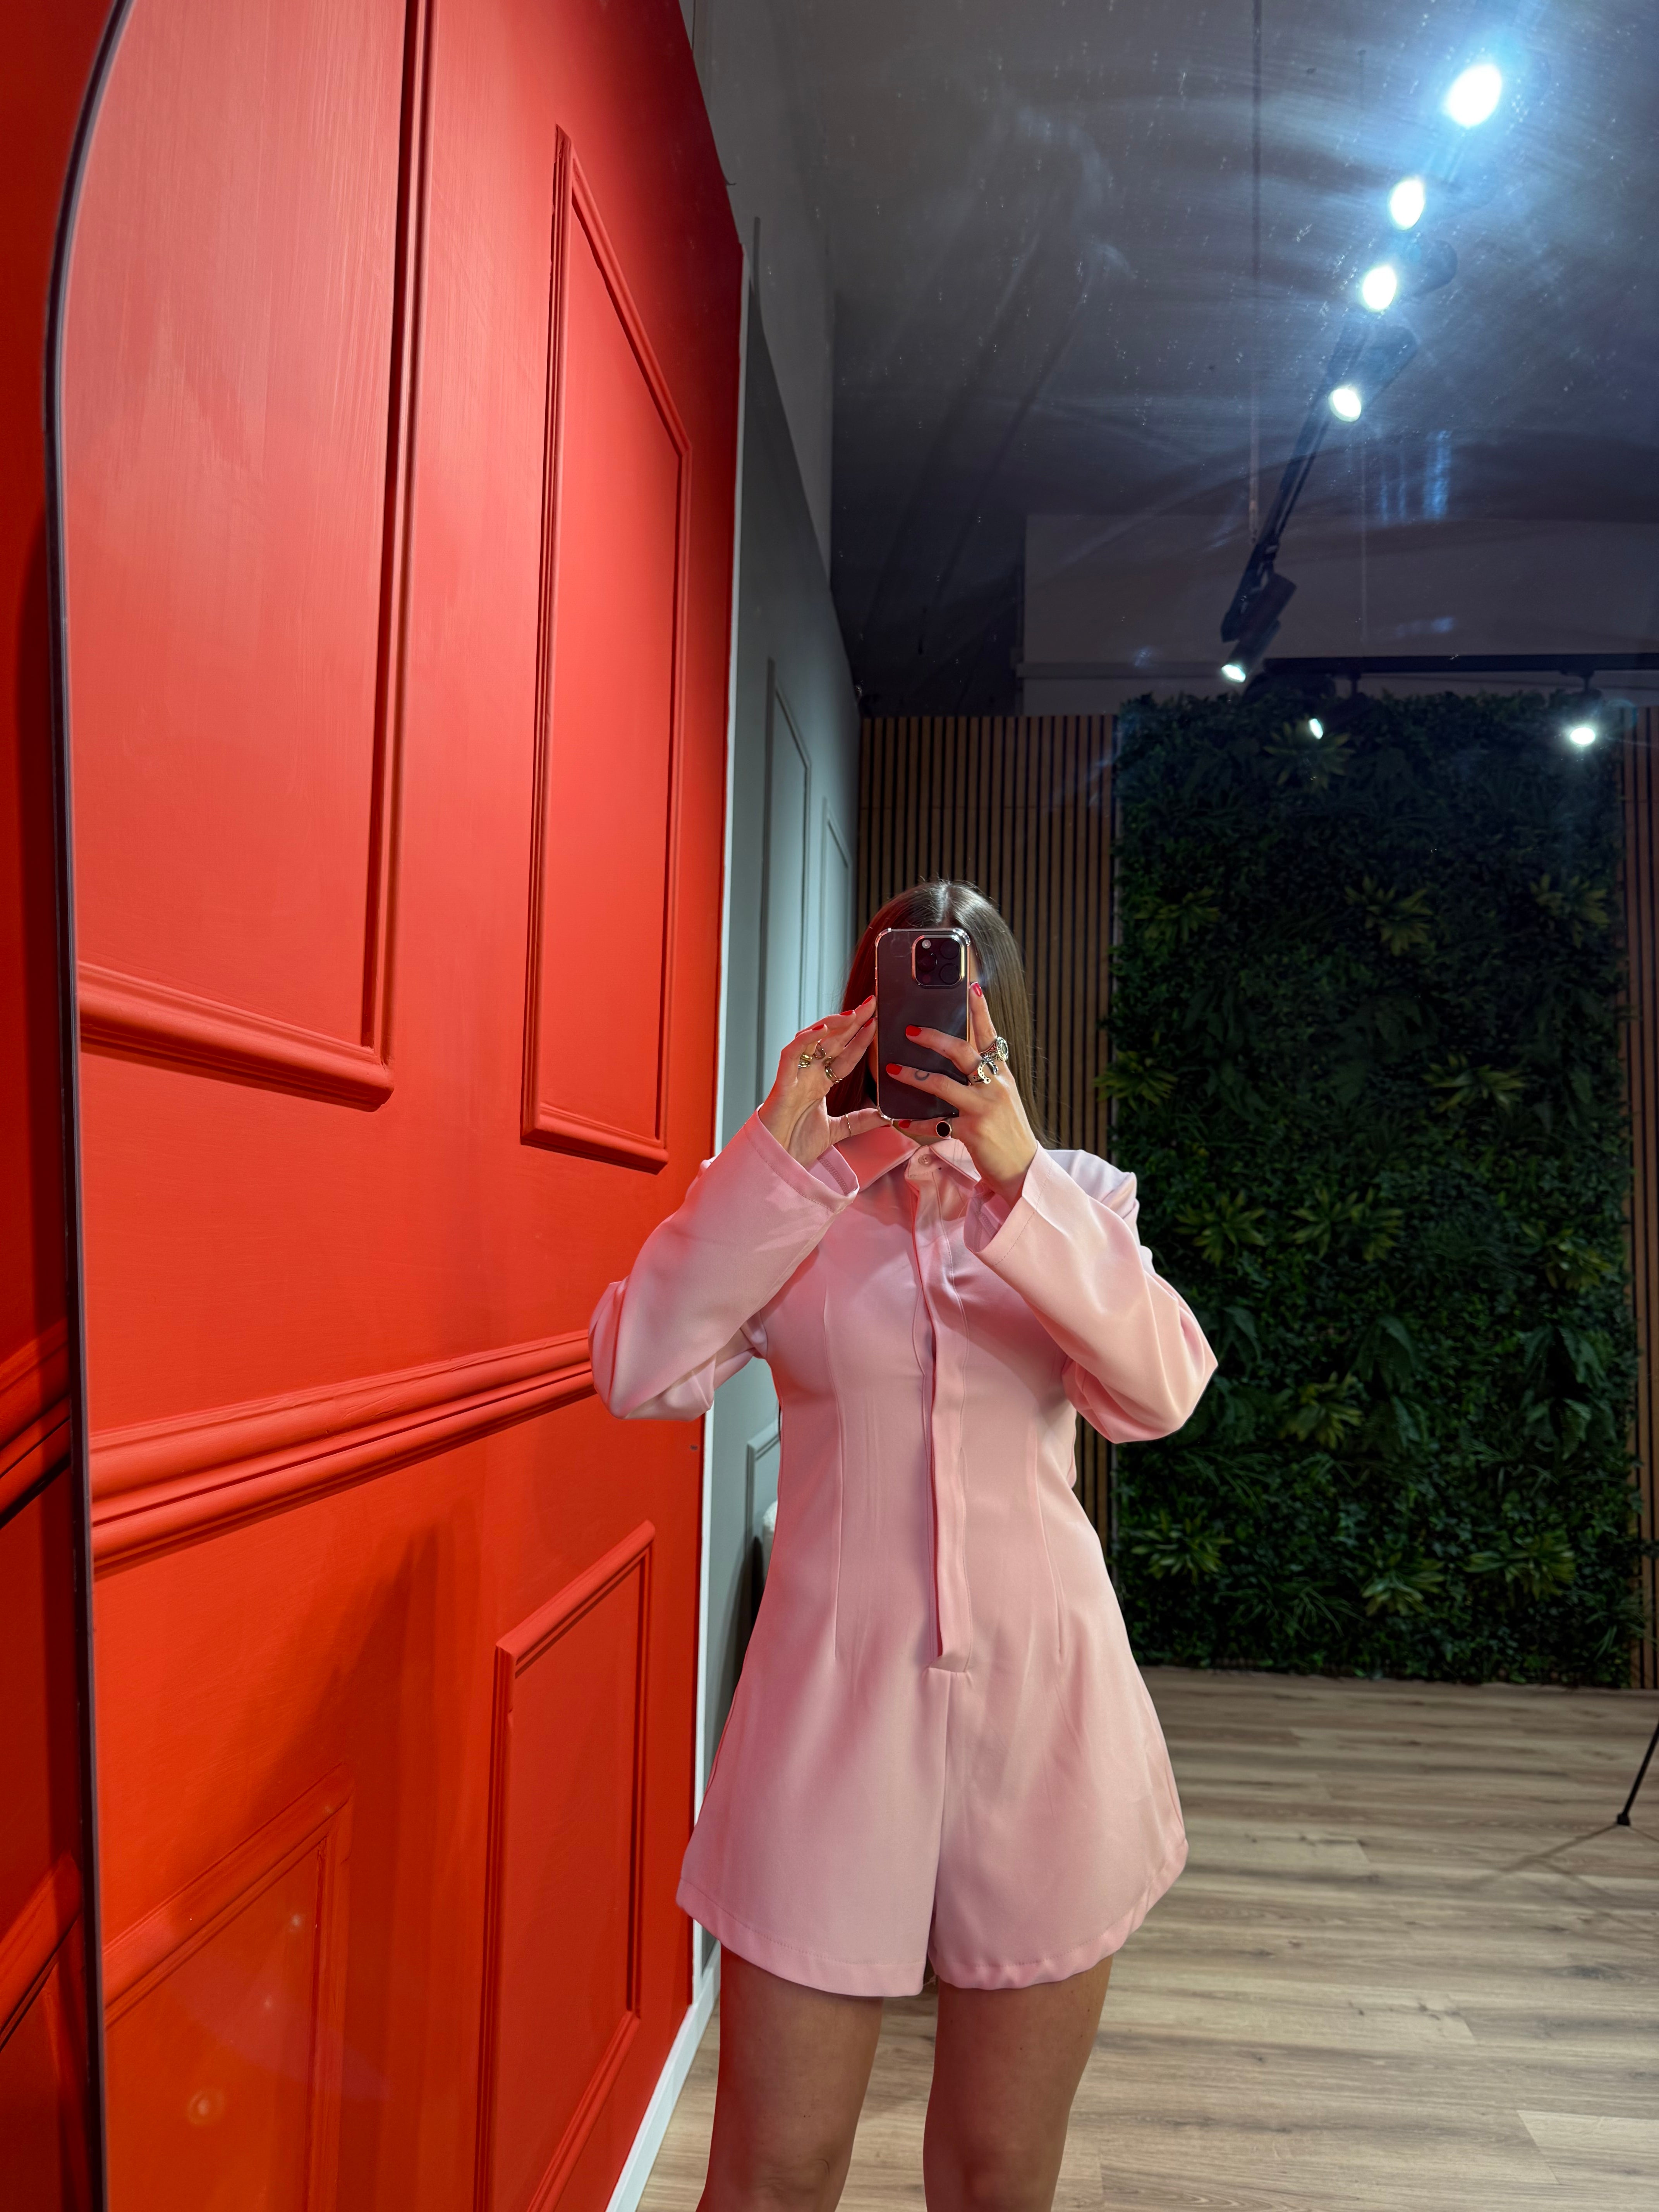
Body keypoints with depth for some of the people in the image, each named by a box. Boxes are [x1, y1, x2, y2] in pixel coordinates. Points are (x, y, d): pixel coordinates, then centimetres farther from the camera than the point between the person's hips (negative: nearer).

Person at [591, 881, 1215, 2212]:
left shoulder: (1076, 1197, 5)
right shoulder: (789, 1202, 2)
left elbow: (1163, 1392, -13)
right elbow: (641, 1375, -13)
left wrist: (1017, 1177, -24)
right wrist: (775, 1146, -20)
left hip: (1039, 1686, 2)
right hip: (838, 1680, -1)